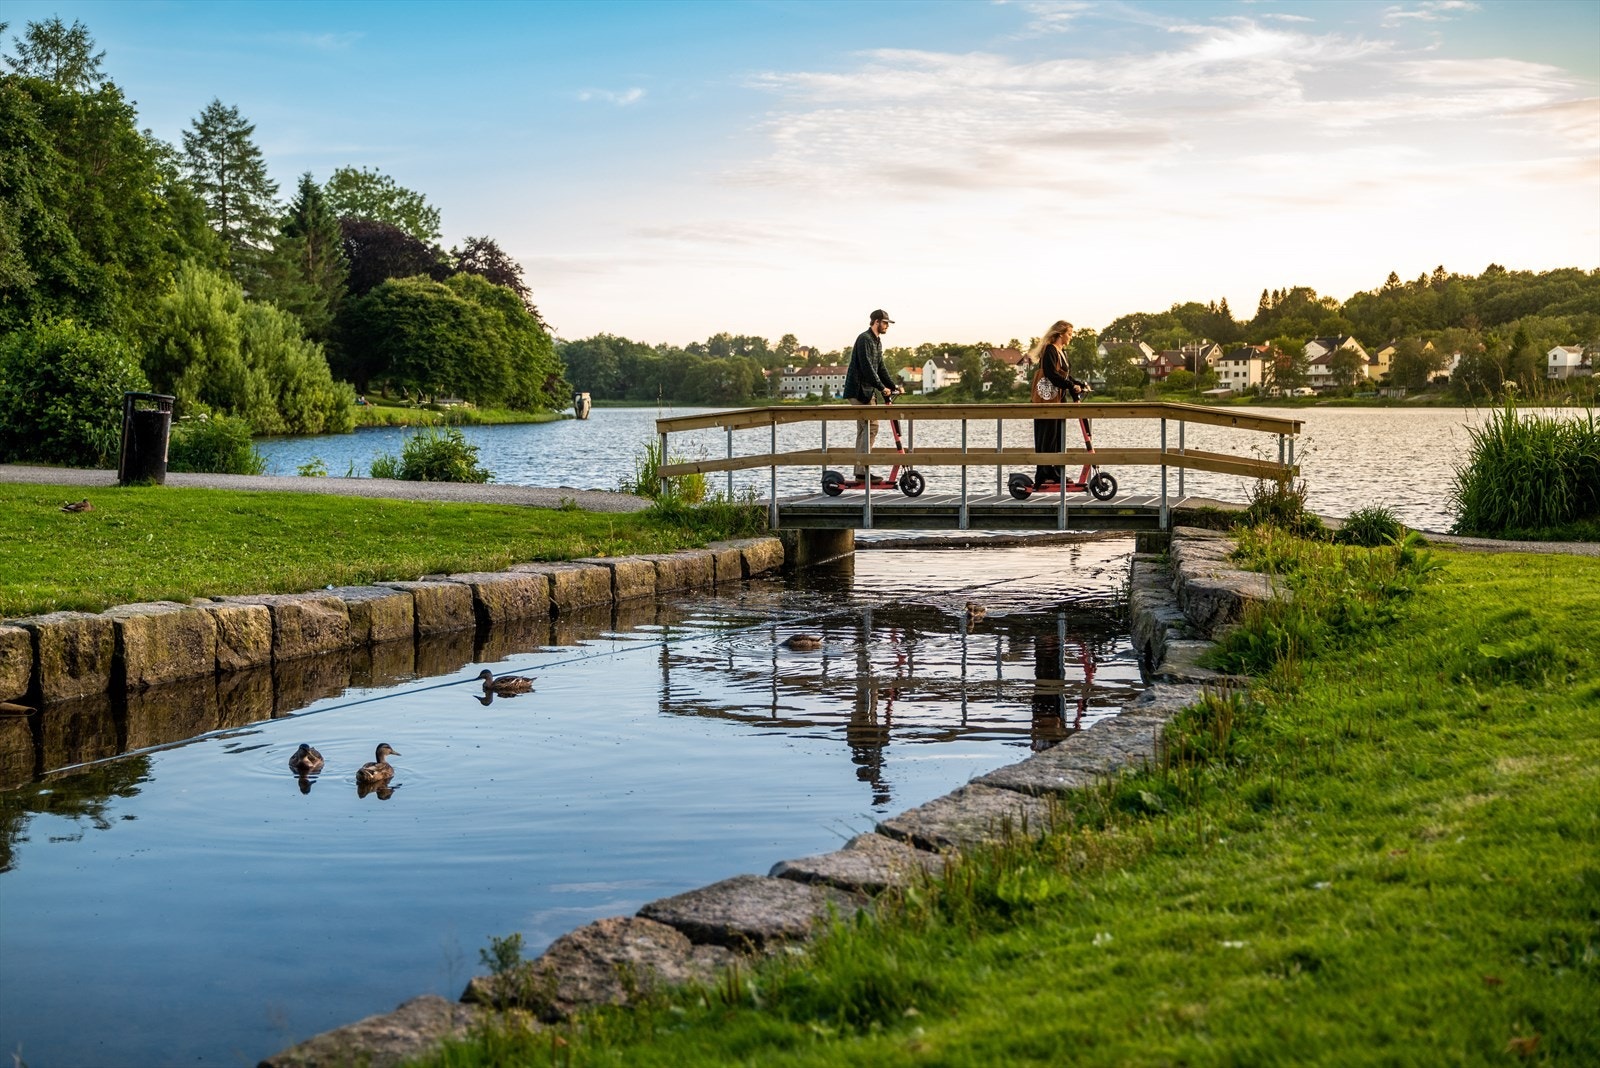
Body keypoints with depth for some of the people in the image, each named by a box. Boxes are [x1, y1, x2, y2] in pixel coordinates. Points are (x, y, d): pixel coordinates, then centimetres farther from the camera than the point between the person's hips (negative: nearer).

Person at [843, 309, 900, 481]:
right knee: (871, 427, -14)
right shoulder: (864, 339, -13)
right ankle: (862, 471, -15)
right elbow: (867, 368, -21)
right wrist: (882, 388, -21)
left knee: (864, 429, 10)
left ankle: (860, 472, 13)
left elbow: (880, 368, 23)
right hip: (859, 390, -11)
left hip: (868, 390, 11)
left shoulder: (877, 342, 19)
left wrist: (893, 385, 14)